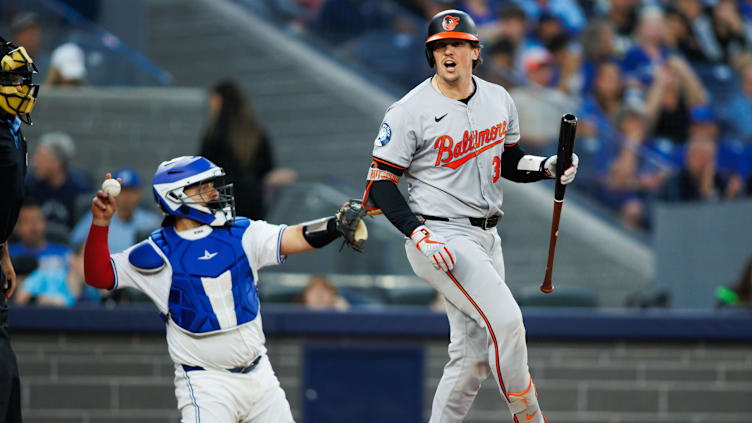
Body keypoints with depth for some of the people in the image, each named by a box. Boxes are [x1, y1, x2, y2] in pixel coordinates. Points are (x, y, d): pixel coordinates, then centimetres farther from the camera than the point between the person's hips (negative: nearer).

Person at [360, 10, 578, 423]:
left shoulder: (498, 100, 8)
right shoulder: (409, 111, -11)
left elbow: (510, 160, 22)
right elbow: (380, 183, -10)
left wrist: (547, 167, 0)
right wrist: (419, 235, -23)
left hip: (486, 240, 7)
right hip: (440, 236, -7)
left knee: (472, 355, 7)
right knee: (505, 320, -21)